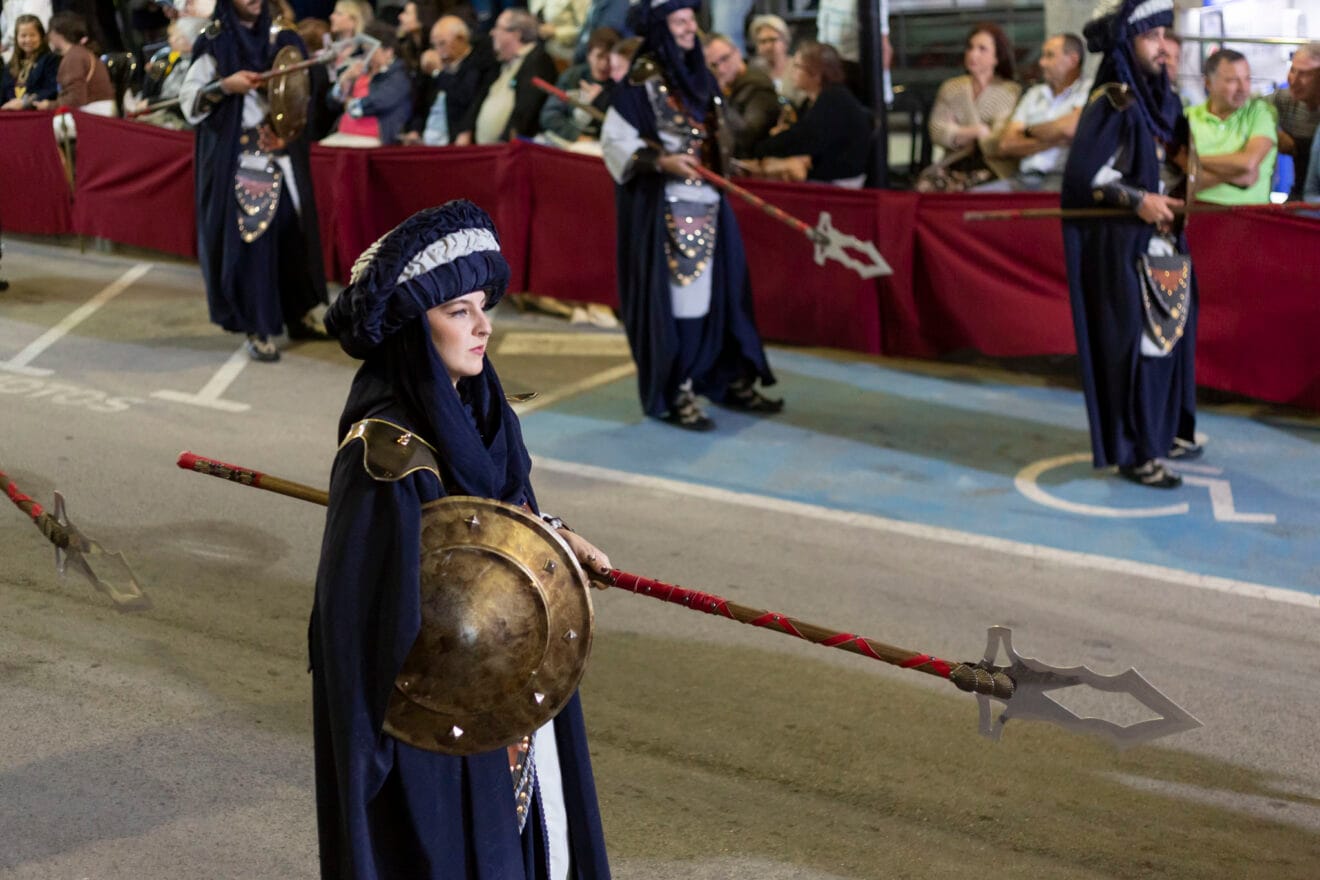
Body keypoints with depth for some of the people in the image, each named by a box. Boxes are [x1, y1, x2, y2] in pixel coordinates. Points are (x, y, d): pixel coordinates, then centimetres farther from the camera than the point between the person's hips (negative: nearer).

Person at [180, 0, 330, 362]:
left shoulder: (276, 40, 8)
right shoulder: (214, 44, -4)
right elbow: (188, 100, -6)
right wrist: (226, 86, -20)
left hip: (279, 150, 5)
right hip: (236, 157, -5)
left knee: (293, 230, 7)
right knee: (247, 235, -5)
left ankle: (299, 313, 21)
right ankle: (257, 328, 2)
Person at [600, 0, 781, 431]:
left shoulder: (699, 74, 12)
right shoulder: (640, 80, -10)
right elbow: (615, 140, -14)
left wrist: (722, 157, 11)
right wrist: (663, 162, -23)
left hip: (707, 199, 7)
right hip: (664, 204, -7)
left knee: (722, 289, 10)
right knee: (673, 294, -4)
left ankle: (730, 379, 20)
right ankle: (674, 394, 3)